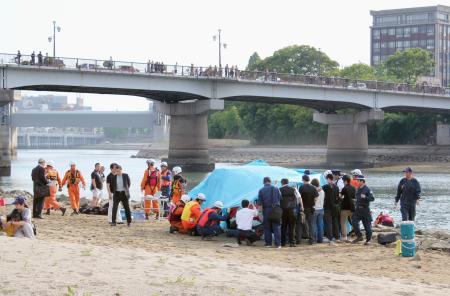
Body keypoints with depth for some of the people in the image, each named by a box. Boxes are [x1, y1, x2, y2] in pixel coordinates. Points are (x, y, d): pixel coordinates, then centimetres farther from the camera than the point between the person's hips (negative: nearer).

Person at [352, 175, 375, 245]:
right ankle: (359, 236, 2)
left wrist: (365, 197, -34)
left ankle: (368, 240, 13)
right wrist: (356, 206, 20)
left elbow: (372, 198, -20)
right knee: (354, 222, -8)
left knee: (367, 225, 2)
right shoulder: (358, 189, 11)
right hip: (358, 209, 7)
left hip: (365, 209, -7)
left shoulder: (367, 189, -12)